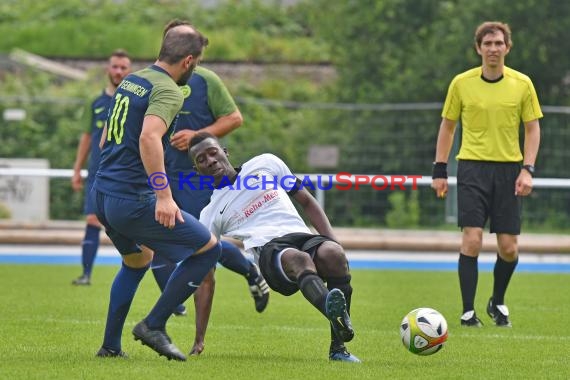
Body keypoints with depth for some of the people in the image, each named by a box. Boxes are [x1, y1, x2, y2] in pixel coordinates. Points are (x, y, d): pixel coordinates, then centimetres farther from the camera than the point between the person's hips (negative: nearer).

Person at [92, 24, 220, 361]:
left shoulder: (130, 81, 14)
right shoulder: (168, 91, -13)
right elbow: (149, 137, -30)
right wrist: (163, 194, -30)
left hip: (102, 193, 9)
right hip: (132, 200, -9)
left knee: (137, 261, 31)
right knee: (209, 248, 2)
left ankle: (111, 345, 29)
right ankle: (154, 326, 1)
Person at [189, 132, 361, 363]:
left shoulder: (265, 165, 23)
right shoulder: (209, 216, 19)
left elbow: (306, 201, 27)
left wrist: (333, 244, 9)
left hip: (302, 235, 3)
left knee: (332, 253, -34)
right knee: (298, 259, -39)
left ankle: (338, 348, -30)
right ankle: (335, 313, -73)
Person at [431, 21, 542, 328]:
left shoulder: (522, 84, 2)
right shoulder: (461, 83, 1)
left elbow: (532, 129, 6)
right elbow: (447, 126, 9)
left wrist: (528, 170, -5)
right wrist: (440, 170, 4)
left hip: (508, 170, 1)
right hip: (472, 167, -1)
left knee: (509, 249, 1)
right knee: (472, 240, -12)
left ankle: (497, 303, 26)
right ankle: (468, 311, -4)